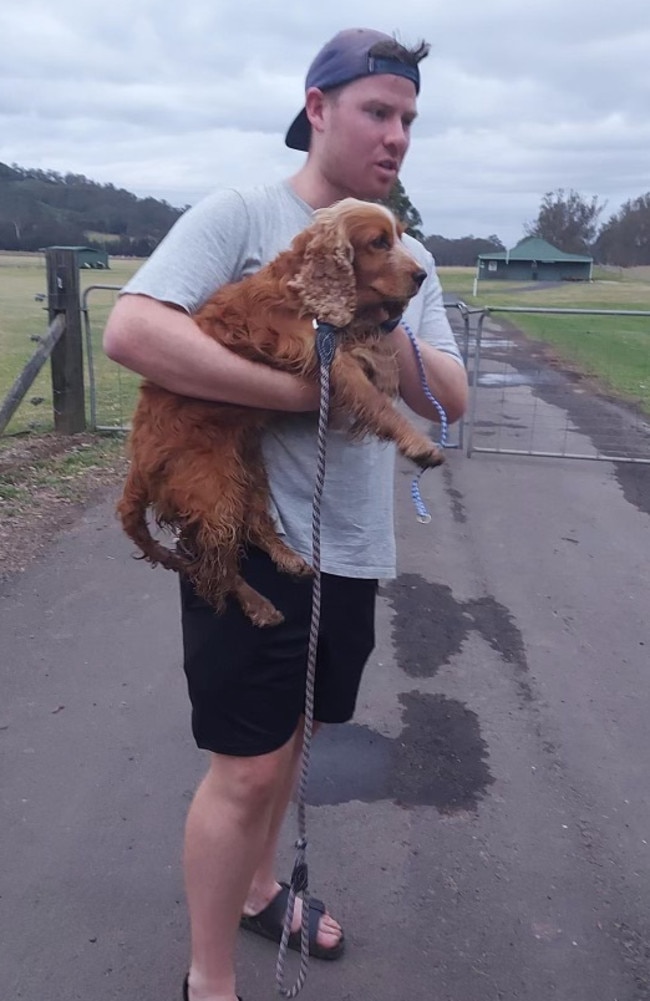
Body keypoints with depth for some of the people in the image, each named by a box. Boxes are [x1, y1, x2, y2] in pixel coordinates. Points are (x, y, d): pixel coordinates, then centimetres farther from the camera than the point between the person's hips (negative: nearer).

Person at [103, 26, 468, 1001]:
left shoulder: (409, 258, 10)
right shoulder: (240, 215, -9)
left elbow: (450, 398, 4)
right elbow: (130, 331, -23)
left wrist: (387, 339, -16)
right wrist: (303, 390, -23)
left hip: (353, 548, 7)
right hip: (252, 541, -6)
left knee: (290, 736, 22)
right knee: (246, 766, 1)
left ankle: (256, 888, 47)